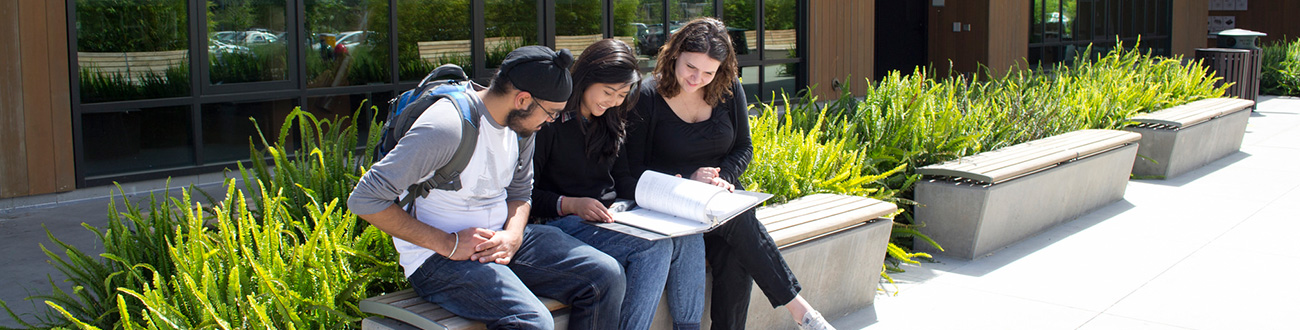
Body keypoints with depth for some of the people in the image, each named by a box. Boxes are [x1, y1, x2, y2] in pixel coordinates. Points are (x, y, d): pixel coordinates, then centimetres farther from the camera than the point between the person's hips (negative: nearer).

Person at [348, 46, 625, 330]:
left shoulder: (522, 122, 3)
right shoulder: (447, 126, -22)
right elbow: (364, 199, -22)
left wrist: (513, 236, -8)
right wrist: (447, 244, -21)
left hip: (499, 240, 8)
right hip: (437, 258, -8)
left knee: (606, 276, -8)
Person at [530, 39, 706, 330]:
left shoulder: (610, 121, 15)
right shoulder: (550, 120, -7)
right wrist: (570, 205, -22)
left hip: (614, 214, 7)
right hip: (567, 221, -7)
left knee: (689, 238, -20)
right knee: (653, 246, -31)